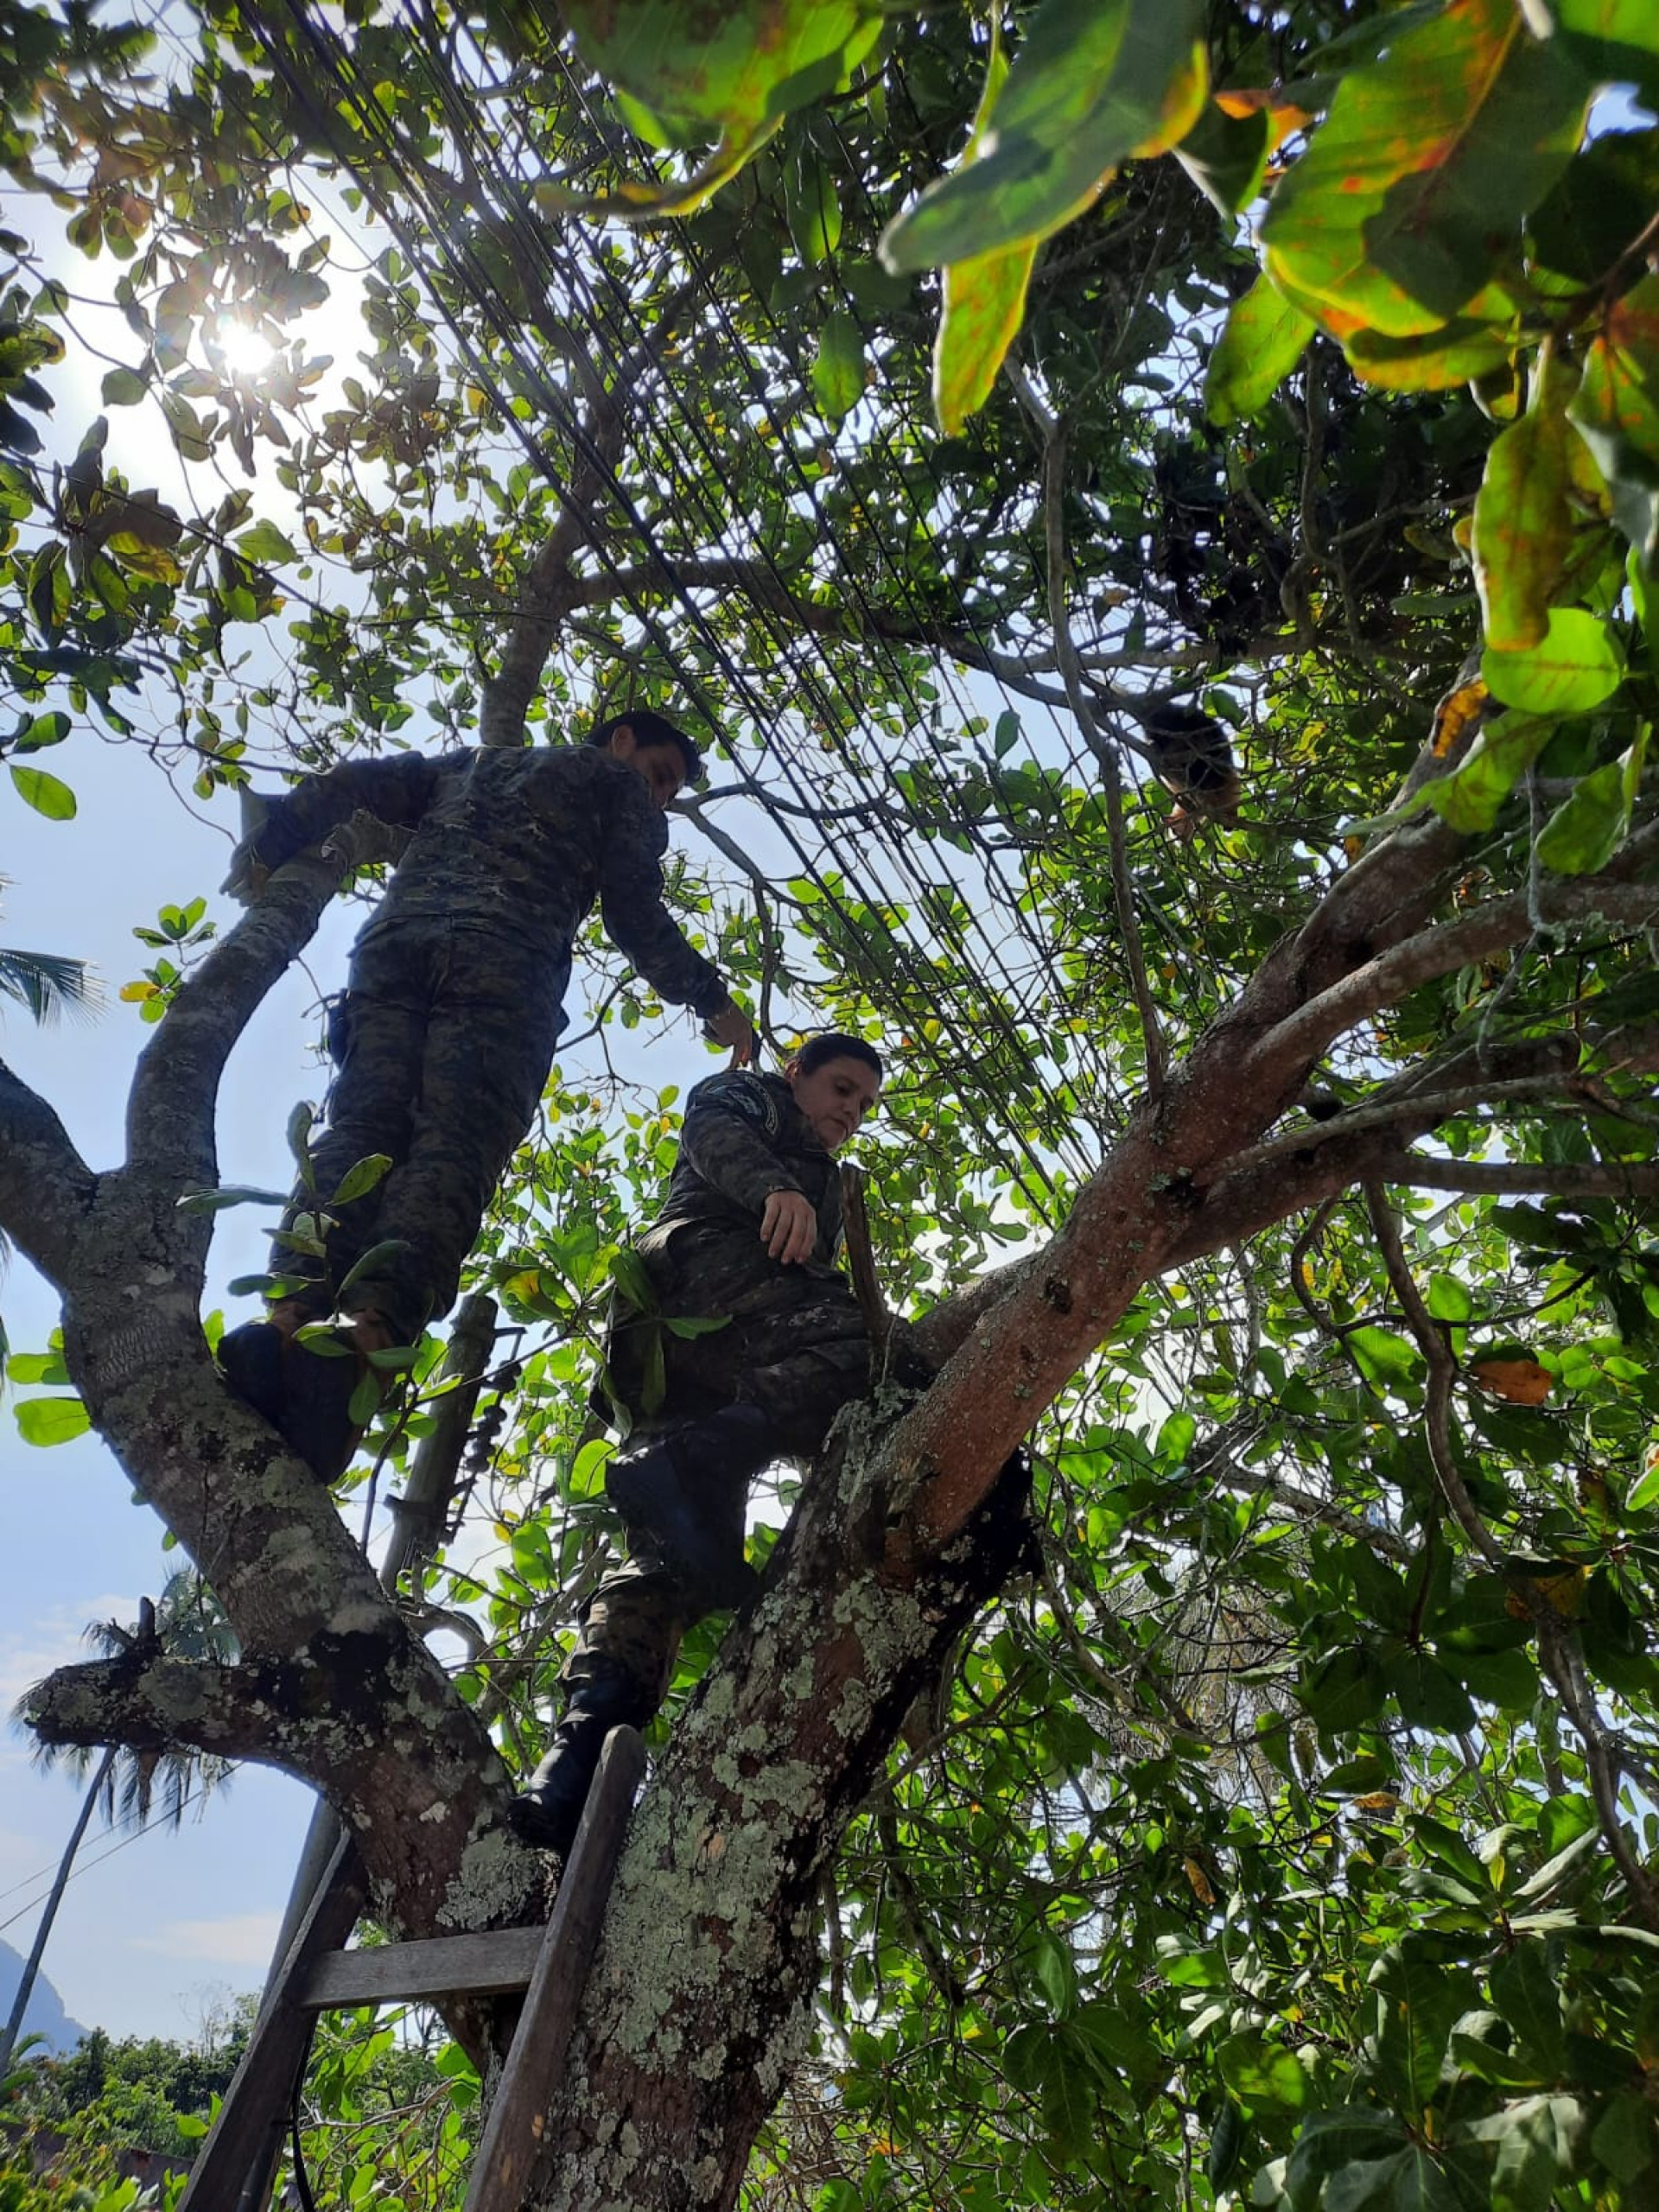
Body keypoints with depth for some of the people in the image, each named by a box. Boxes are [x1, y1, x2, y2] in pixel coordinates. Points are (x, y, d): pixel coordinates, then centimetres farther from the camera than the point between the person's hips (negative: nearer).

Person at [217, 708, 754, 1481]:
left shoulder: (470, 765, 41)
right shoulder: (618, 784, 25)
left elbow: (349, 784, 29)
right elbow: (634, 912, 12)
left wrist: (266, 852, 32)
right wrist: (709, 998, 18)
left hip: (394, 938, 5)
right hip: (506, 958, -4)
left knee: (359, 1129, -12)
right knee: (452, 1153, -19)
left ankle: (286, 1318, -36)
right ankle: (365, 1335, -42)